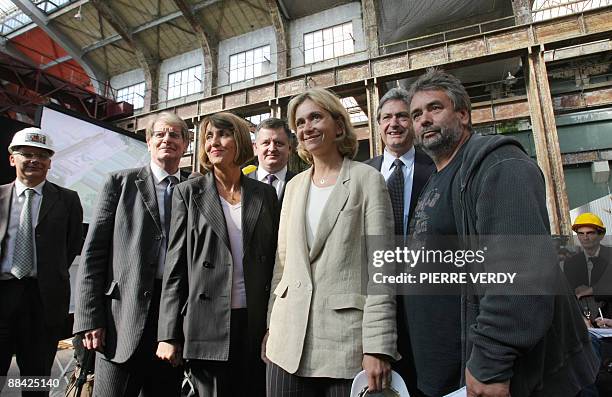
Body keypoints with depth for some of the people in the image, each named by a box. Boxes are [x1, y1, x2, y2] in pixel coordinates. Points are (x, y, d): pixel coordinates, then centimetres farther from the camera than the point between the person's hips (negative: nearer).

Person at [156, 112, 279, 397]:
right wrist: (169, 335, -3)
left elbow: (273, 259, 8)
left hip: (255, 323, 2)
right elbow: (175, 265, 0)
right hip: (208, 323, -1)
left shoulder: (265, 194, 7)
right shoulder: (188, 193, 3)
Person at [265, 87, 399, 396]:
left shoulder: (367, 179, -3)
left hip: (346, 343, -4)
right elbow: (282, 262, 13)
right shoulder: (294, 185, 11)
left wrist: (378, 347, -13)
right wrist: (271, 328, 11)